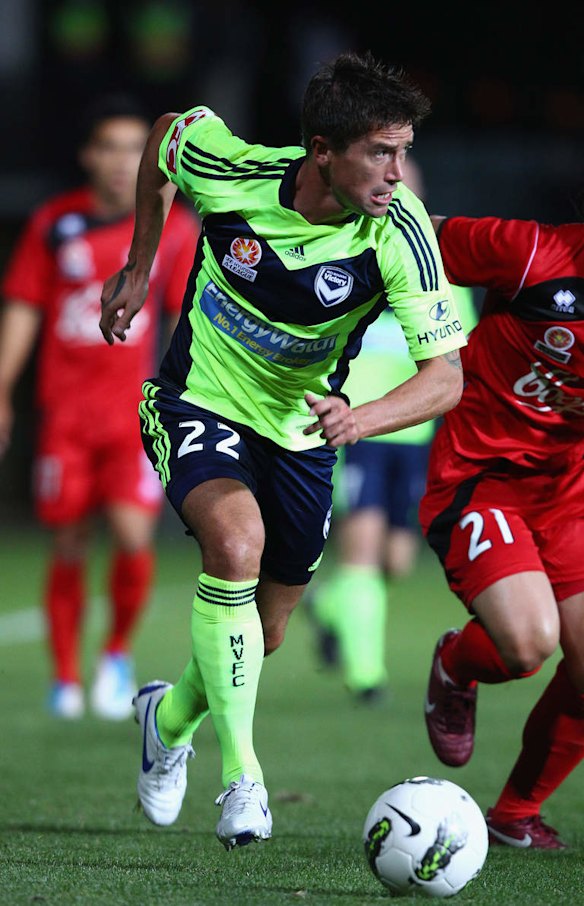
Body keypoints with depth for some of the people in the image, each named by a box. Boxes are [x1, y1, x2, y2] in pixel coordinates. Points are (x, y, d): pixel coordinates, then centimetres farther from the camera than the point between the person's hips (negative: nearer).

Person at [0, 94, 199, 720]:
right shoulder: (53, 224, 1)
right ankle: (66, 678, 17)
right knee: (68, 547, 3)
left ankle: (118, 653, 8)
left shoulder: (174, 227, 2)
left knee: (132, 534, -16)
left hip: (136, 411, -1)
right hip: (64, 412, 1)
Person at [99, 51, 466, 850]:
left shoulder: (400, 233, -26)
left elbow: (445, 377, -28)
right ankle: (241, 773, -27)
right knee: (237, 542, -32)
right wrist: (138, 271, 8)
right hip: (198, 403, -3)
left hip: (300, 429, 3)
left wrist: (359, 419, -47)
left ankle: (171, 719, 46)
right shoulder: (228, 171, -25)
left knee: (264, 637, 13)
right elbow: (164, 134, 0)